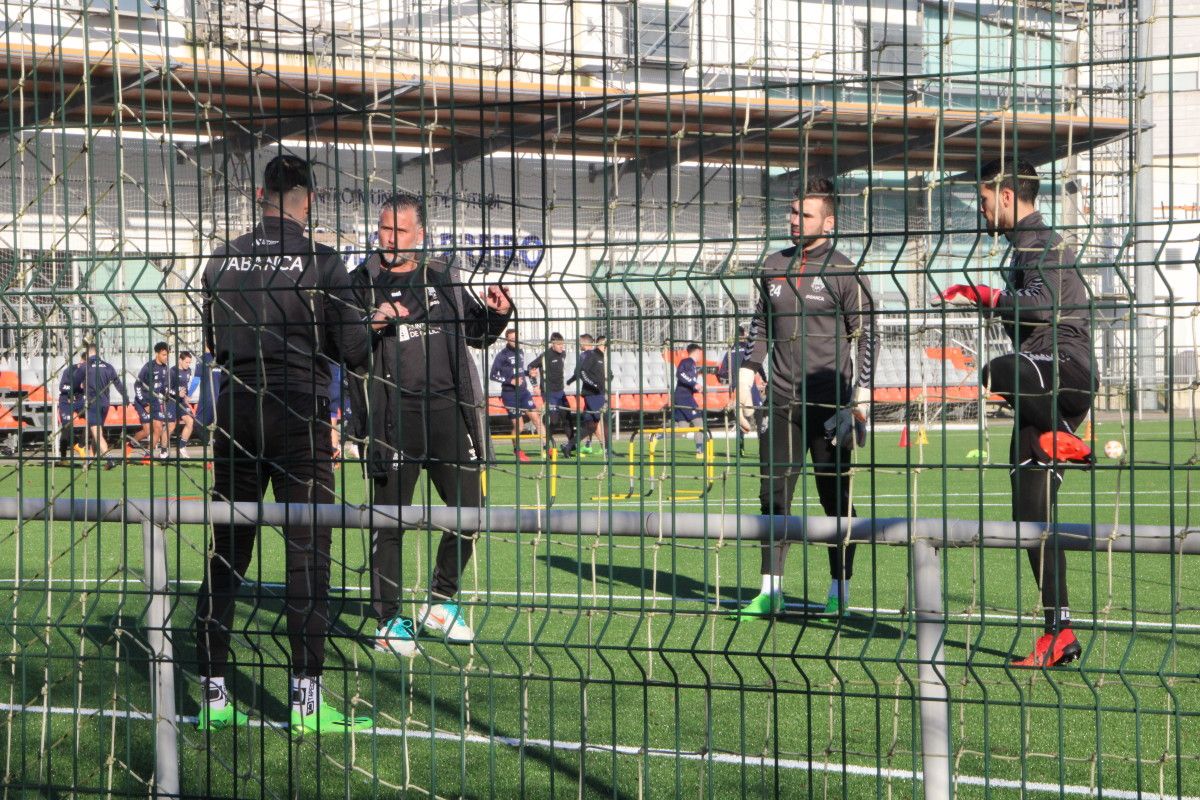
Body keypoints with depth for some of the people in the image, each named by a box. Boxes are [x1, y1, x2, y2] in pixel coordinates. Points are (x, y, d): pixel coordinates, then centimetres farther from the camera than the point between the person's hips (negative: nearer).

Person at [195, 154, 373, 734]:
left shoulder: (223, 262, 6)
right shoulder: (320, 261, -6)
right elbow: (355, 350, -5)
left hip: (236, 414, 4)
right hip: (299, 419, -4)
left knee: (226, 553, 9)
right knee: (307, 554, -1)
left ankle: (214, 692, 11)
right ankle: (307, 697, -2)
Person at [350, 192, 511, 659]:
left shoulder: (445, 277, 13)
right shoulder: (363, 281, 3)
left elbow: (476, 334, 23)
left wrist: (496, 313, 3)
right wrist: (368, 327, -18)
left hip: (449, 410, 4)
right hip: (392, 415, -4)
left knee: (468, 510, 6)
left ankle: (439, 603, 24)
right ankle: (387, 622, 9)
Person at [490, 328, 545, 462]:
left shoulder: (520, 352, 10)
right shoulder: (502, 355, -9)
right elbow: (494, 375, -10)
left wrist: (528, 372, 3)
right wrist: (510, 381, -20)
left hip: (523, 391, 6)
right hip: (510, 394, -6)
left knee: (536, 418, -3)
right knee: (518, 425, -2)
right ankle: (517, 451, 17)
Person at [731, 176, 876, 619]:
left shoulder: (843, 273, -3)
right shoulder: (773, 266, 12)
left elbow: (865, 337, -4)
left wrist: (859, 402, -10)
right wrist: (745, 381, 10)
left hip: (827, 403, -5)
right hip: (780, 401, 5)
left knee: (835, 498, 1)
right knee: (773, 494, 3)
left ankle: (840, 592, 9)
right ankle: (770, 591, 8)